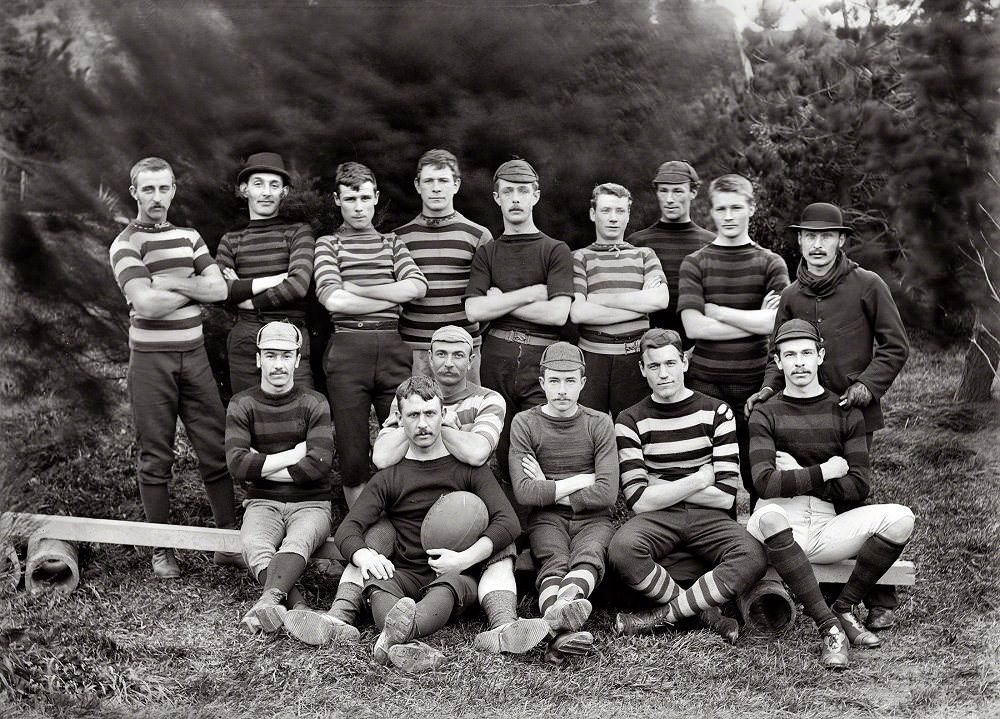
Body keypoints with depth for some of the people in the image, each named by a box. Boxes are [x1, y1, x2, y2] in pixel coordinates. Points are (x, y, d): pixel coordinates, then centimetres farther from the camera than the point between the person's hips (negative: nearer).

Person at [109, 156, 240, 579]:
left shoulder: (189, 237, 14)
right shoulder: (126, 244, -3)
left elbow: (219, 289, 2)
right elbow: (146, 303, -18)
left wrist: (171, 282, -10)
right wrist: (195, 287, -5)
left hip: (194, 355, 5)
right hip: (151, 359, -5)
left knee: (217, 450, 2)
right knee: (155, 459, 2)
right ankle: (161, 551, 10)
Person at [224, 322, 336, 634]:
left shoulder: (314, 403, 4)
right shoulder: (242, 405, 7)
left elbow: (318, 465, -10)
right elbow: (237, 465, -8)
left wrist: (261, 467, -6)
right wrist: (294, 455, -7)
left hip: (310, 503, -1)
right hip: (262, 503, 2)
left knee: (298, 541, -36)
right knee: (255, 546, -33)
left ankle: (270, 598, -60)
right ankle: (299, 608, -51)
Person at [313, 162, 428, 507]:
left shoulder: (392, 243, 18)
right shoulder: (328, 244, 10)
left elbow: (417, 287, -1)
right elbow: (333, 300, -8)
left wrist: (356, 288, -5)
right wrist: (392, 297, -4)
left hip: (393, 349, 2)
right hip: (347, 349, -2)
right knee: (352, 453, 1)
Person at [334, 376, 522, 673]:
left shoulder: (468, 468, 12)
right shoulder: (388, 478, 16)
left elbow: (508, 522, -1)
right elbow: (348, 528, 4)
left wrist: (465, 559, -17)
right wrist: (364, 556, -21)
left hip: (458, 575, -2)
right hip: (404, 575, 2)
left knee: (450, 583, -37)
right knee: (377, 582, -32)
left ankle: (392, 638, -67)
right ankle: (407, 646, -62)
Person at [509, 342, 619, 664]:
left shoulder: (599, 423, 6)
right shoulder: (525, 423, 5)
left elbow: (607, 493, -5)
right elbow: (524, 492, -8)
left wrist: (549, 490, -5)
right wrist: (582, 480, -5)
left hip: (592, 517, 1)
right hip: (546, 517, 0)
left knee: (589, 556, -33)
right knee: (554, 563, -32)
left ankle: (560, 607, -65)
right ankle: (564, 629, -62)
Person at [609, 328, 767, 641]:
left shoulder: (716, 412, 5)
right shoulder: (630, 421, 4)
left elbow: (725, 495, -2)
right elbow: (639, 500, -6)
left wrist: (661, 489, -4)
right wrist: (700, 479, -5)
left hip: (708, 518, 1)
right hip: (656, 519, 0)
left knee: (753, 559, -32)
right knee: (622, 549, -36)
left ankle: (663, 615, -19)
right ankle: (708, 612, -19)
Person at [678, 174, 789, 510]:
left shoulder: (771, 264, 6)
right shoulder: (695, 264, 5)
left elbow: (773, 324, -9)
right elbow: (694, 327, -8)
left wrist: (716, 311, -6)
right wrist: (755, 321, -7)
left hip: (756, 384, 0)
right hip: (706, 384, 0)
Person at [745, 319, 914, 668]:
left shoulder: (845, 413, 11)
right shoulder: (765, 414, 6)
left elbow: (858, 488, 1)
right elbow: (765, 482, -11)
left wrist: (798, 476, -4)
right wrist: (824, 472, -7)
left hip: (826, 527, 2)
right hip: (780, 525, -2)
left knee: (900, 518, -21)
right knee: (769, 516, -39)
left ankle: (843, 609, -8)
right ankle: (829, 627, -32)